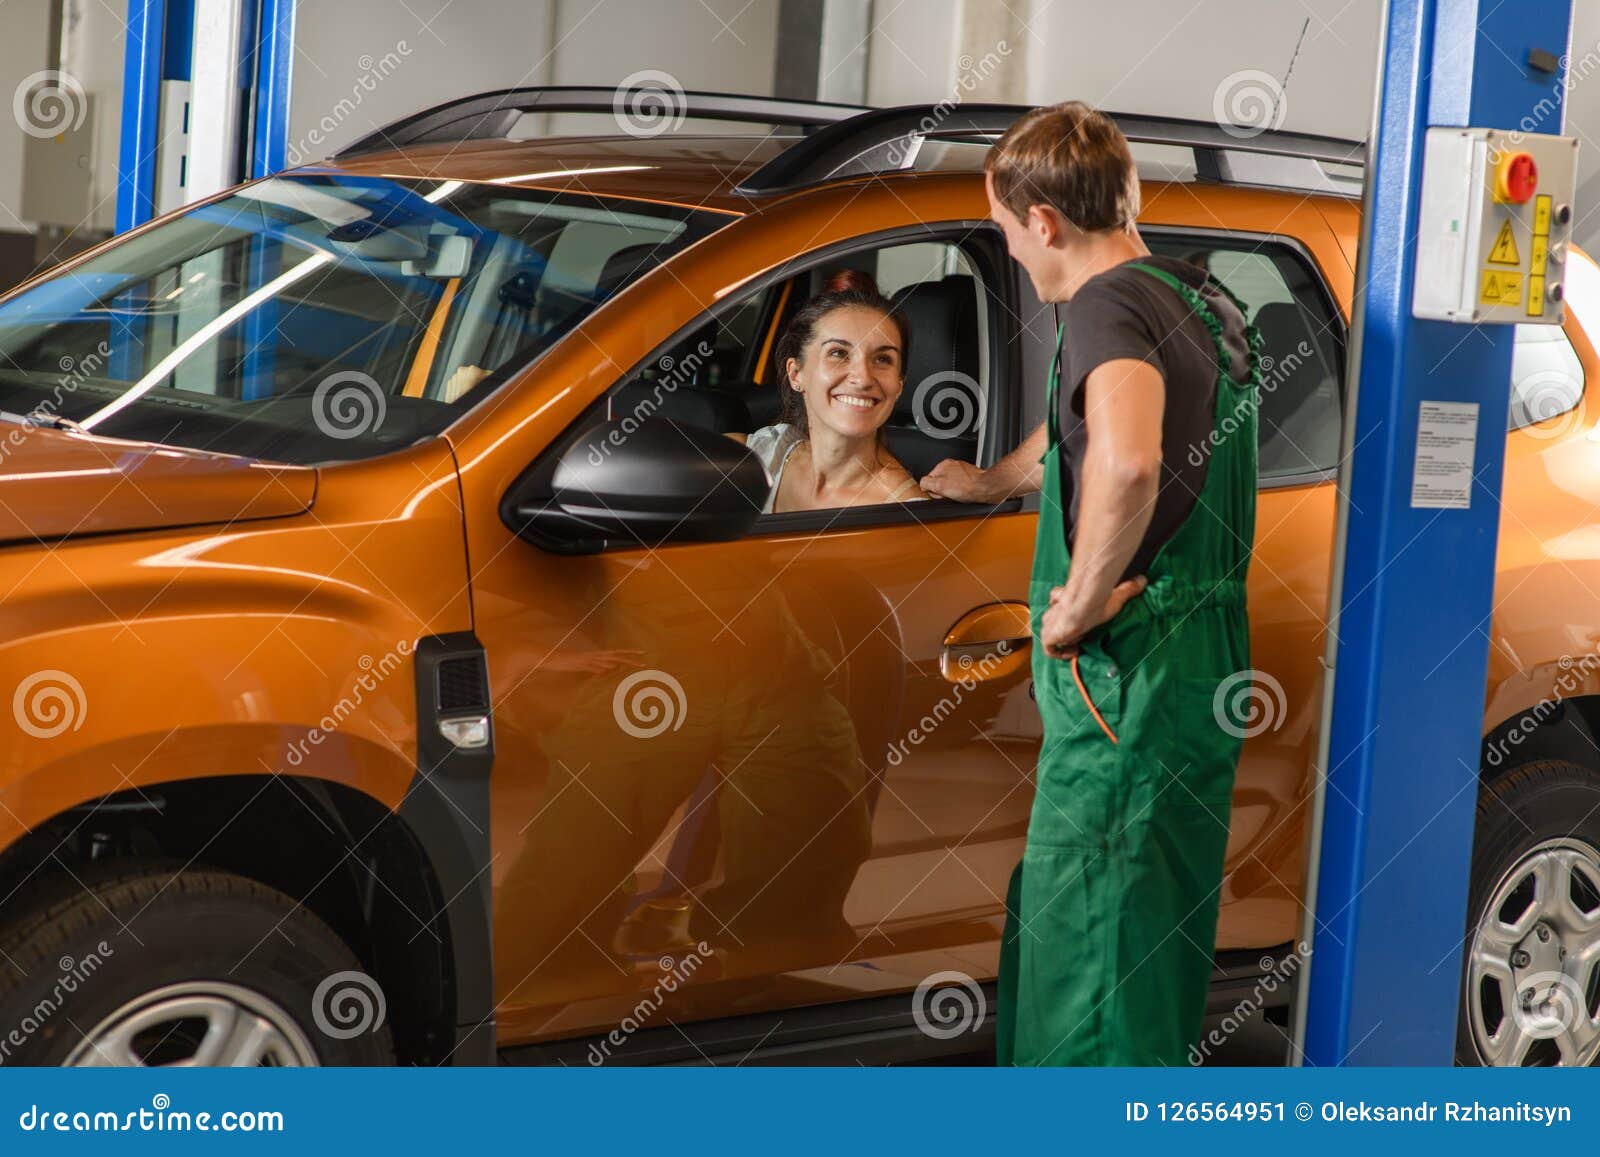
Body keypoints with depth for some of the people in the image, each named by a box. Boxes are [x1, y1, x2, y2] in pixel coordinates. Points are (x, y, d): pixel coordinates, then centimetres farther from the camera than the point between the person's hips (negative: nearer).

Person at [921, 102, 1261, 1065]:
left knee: (1088, 938, -3)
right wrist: (989, 481, 50)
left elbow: (1127, 461, -37)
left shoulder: (1111, 308, -15)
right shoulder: (1202, 300, 16)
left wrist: (1082, 599, -24)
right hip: (1203, 665, 10)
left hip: (1130, 676, -10)